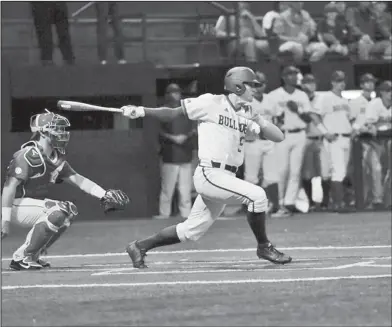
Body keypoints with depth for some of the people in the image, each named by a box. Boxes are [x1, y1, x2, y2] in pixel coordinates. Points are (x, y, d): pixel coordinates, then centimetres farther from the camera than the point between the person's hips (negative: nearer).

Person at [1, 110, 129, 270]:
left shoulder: (57, 158, 8)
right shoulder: (28, 155, -20)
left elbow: (77, 179, 14)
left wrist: (104, 195, 3)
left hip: (27, 201, 10)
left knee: (70, 210, 9)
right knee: (58, 211, -24)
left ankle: (33, 255, 6)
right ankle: (22, 257, -17)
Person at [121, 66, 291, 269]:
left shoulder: (247, 114, 12)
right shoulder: (211, 104, -5)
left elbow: (278, 136, 8)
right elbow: (173, 113, -2)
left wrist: (256, 122, -9)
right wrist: (141, 111, -13)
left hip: (225, 178, 8)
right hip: (210, 174, -8)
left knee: (192, 231, 10)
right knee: (257, 195, -22)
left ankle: (140, 246, 22)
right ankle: (264, 247, -7)